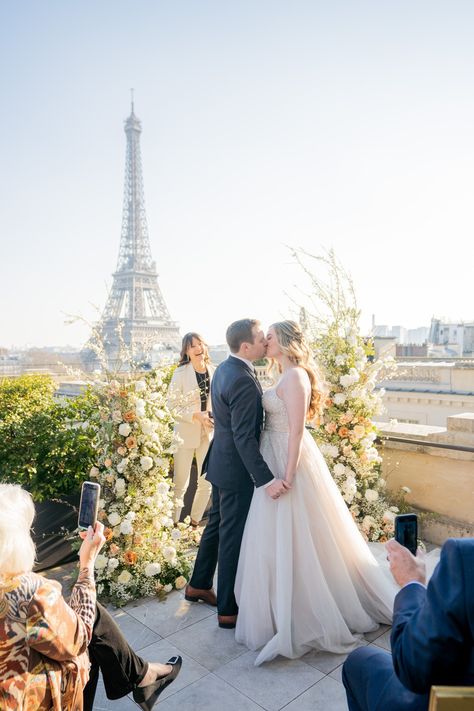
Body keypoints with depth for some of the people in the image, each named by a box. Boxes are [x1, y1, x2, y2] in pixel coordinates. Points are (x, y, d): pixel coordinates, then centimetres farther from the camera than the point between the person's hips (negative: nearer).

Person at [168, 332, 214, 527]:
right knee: (180, 483, 7)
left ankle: (195, 522, 32)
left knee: (206, 483, 12)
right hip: (186, 434, -3)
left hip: (210, 434, 4)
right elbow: (173, 406, -11)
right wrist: (196, 416, -23)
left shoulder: (214, 372, 0)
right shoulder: (180, 373, -9)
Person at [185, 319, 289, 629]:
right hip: (237, 469, -10)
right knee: (234, 537, 5)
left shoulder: (224, 369, 5)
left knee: (217, 525, 23)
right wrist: (266, 480, -28)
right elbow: (244, 438, -28)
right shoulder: (244, 382, -26)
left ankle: (199, 585, 41)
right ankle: (229, 609, 22)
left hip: (223, 462, 10)